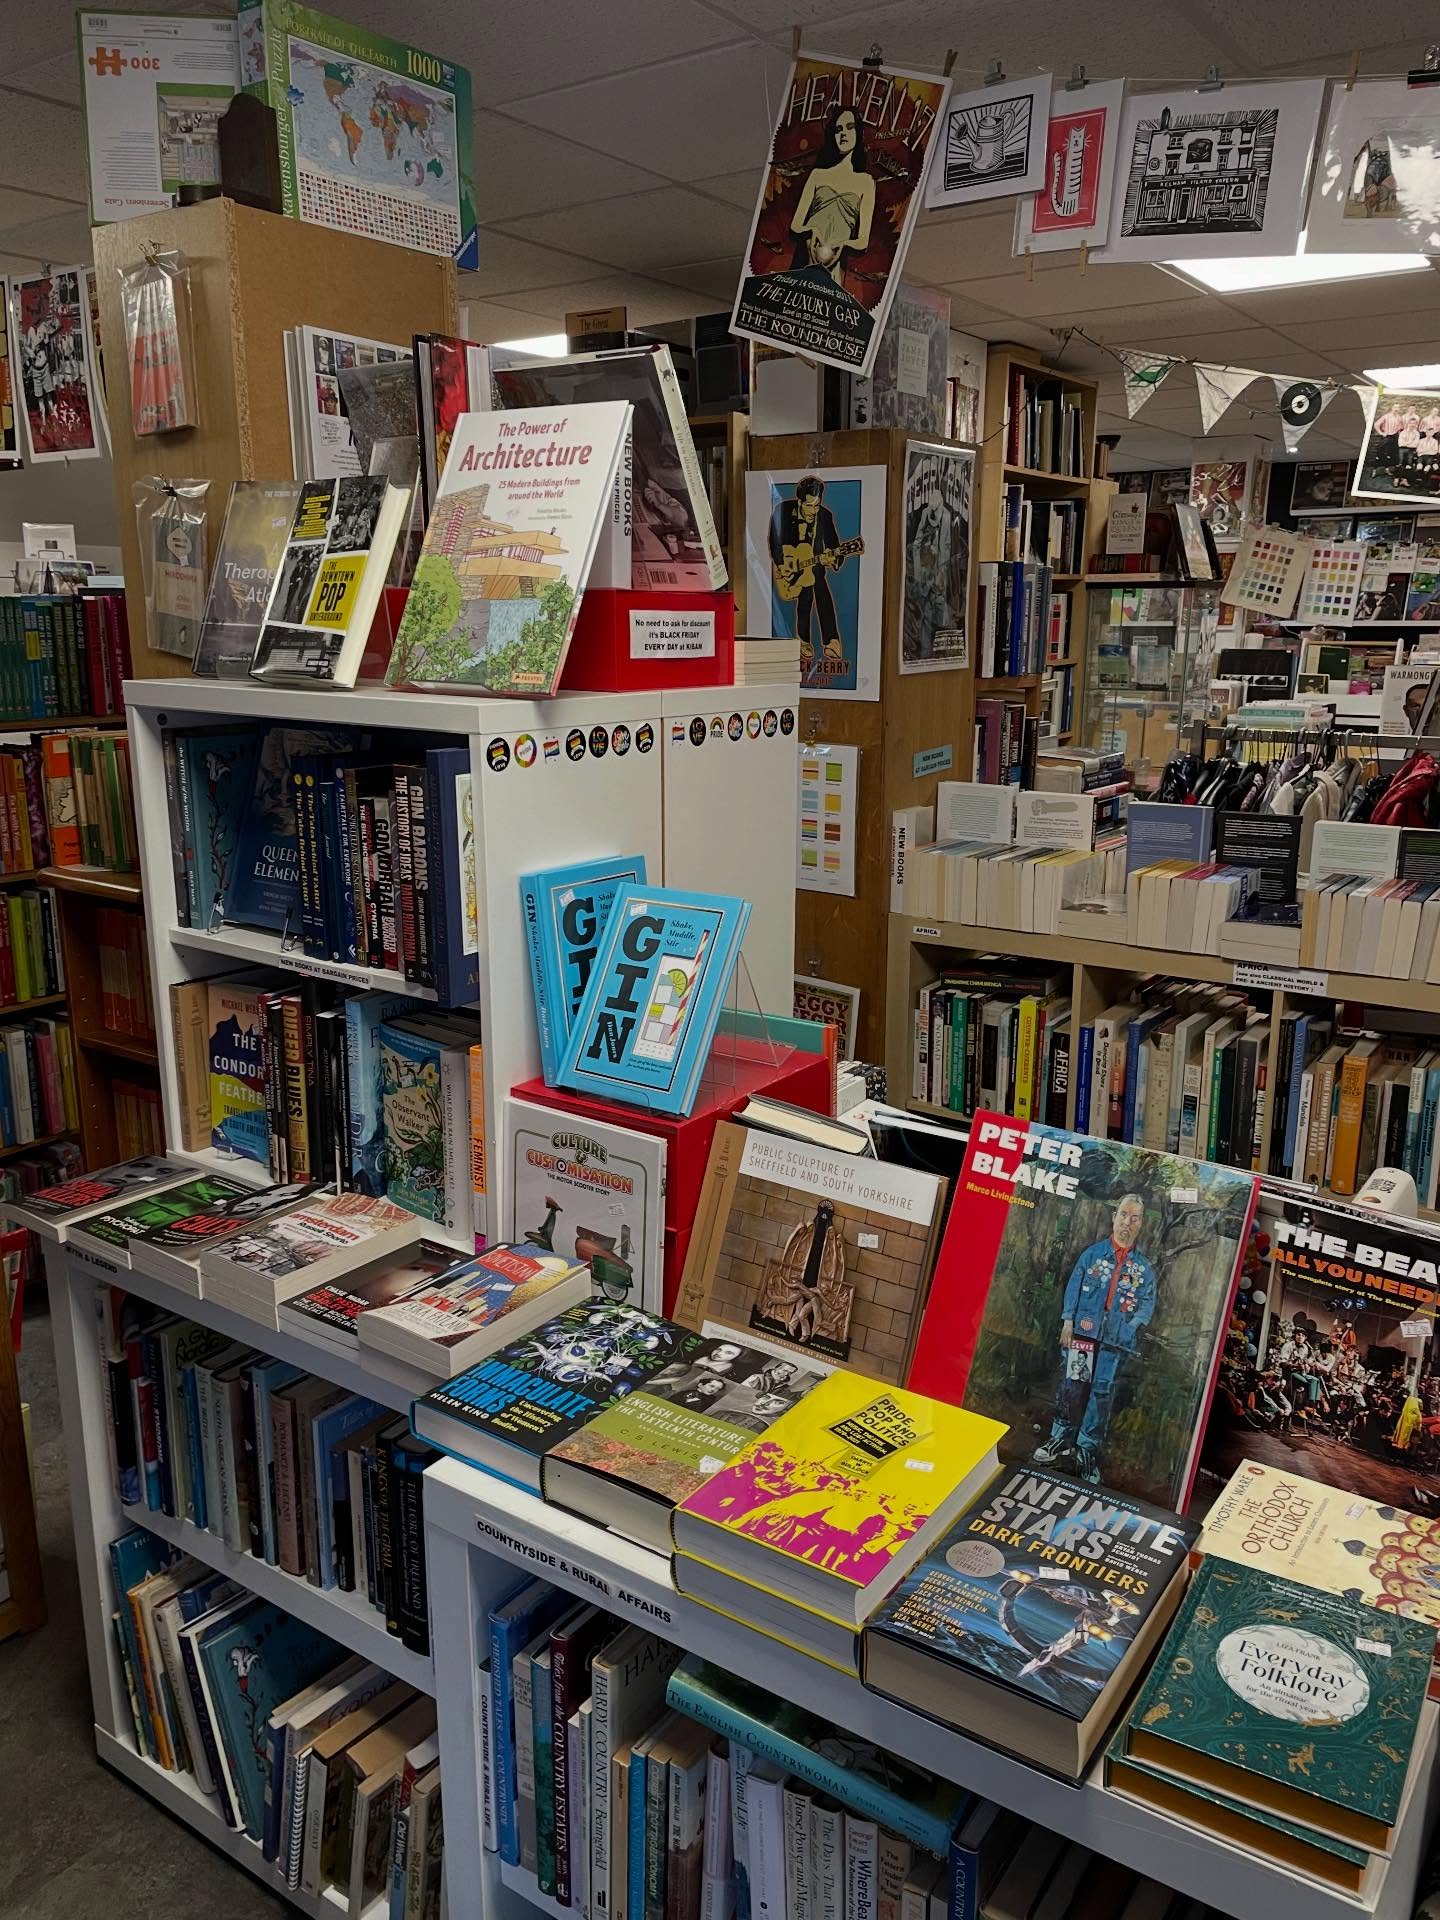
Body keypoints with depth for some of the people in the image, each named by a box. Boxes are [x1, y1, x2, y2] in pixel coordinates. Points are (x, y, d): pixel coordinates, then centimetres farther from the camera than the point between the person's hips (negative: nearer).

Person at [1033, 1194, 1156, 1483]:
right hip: (1083, 1331, -1)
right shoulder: (1093, 1253, 6)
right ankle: (1061, 1437, 12)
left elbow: (1147, 1301, 8)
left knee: (1102, 1393, 3)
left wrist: (1133, 1325, -7)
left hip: (1116, 1340, 1)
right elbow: (1074, 1287, 3)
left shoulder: (1144, 1267, 10)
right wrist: (1068, 1321, -5)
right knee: (1072, 1385, -2)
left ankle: (1088, 1449, 11)